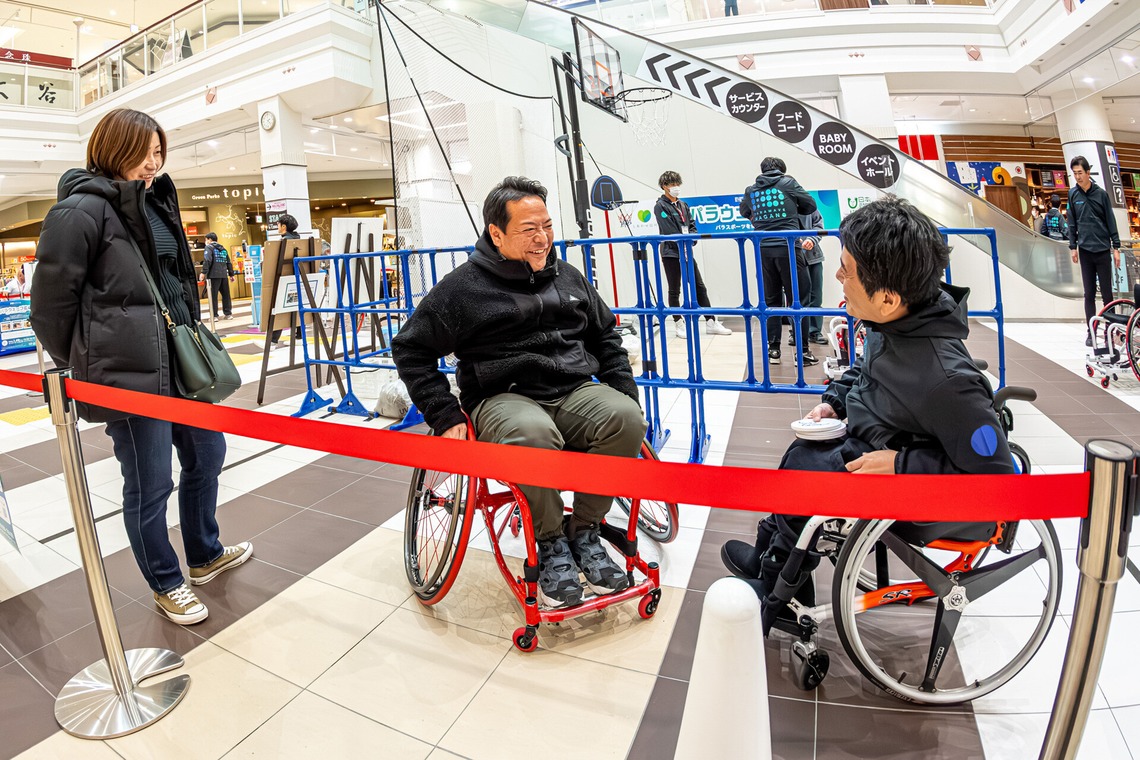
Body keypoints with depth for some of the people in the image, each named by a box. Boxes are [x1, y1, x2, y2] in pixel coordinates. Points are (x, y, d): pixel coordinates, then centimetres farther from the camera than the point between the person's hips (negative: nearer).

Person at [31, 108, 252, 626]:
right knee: (150, 485, 3)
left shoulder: (155, 203, 15)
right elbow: (52, 301, -8)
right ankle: (166, 585, 24)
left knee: (206, 454, 18)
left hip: (178, 359, 8)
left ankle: (205, 557, 38)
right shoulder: (81, 210, -10)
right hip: (128, 371, -8)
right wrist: (79, 371, 1)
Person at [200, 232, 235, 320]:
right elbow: (229, 262, 19)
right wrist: (231, 274, 23)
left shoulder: (209, 247, -1)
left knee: (213, 296, -2)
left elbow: (207, 260, -14)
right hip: (224, 275, 6)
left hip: (214, 275, -6)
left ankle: (214, 315, -3)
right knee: (226, 294, 11)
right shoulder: (223, 249, 19)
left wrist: (203, 273, -16)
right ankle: (228, 313, 13)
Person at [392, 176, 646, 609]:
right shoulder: (464, 287, 0)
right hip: (502, 397, -4)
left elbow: (606, 335, 24)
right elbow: (411, 349, 2)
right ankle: (550, 543, -11)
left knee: (625, 418, -27)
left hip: (574, 391, 5)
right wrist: (446, 417, -7)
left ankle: (584, 529, -6)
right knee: (532, 433, -39)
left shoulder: (568, 277, 16)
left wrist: (626, 392, 11)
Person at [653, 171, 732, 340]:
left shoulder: (683, 205, 15)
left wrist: (692, 240, -8)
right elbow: (670, 231, -15)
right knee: (674, 291, 3)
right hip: (671, 254, -6)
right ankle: (678, 324, 13)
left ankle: (711, 323, 11)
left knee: (700, 287, 6)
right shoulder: (660, 206, -6)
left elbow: (692, 226, 11)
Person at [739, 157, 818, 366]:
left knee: (771, 300, 11)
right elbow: (810, 205, 8)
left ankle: (773, 349, 11)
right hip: (788, 247, -3)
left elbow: (744, 212, 27)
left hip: (764, 250, 3)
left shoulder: (751, 190, 10)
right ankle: (802, 351, 4)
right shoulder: (788, 182, 2)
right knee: (797, 300, 2)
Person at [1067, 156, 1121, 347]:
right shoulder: (1073, 194, 3)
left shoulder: (1101, 193, -1)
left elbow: (1111, 221, 1)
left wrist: (1116, 247, -2)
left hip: (1102, 250, -1)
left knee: (1107, 293, 3)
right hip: (1085, 250, 1)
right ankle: (1090, 332, 9)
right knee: (1089, 294, 4)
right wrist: (1073, 247, 2)